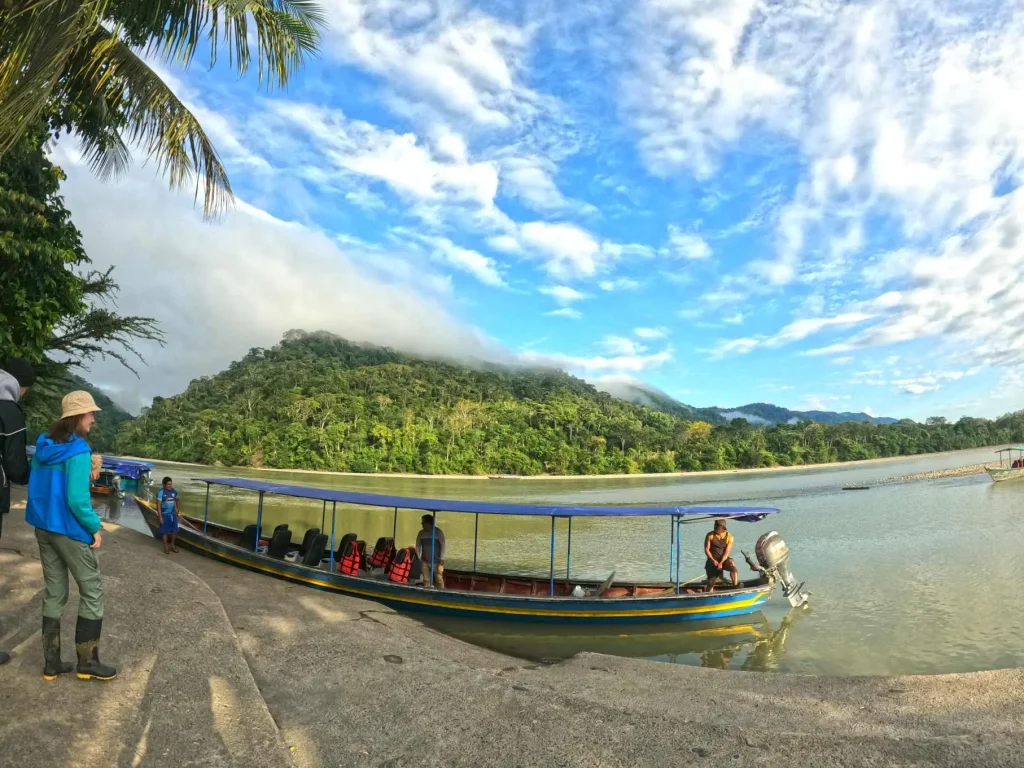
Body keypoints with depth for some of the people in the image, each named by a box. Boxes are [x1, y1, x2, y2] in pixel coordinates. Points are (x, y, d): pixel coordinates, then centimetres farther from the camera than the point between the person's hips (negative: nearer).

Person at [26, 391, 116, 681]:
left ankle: (51, 663, 20)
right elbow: (77, 499, -22)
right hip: (70, 530, -8)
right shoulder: (78, 450, -20)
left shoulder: (43, 444, 5)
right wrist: (95, 528, -12)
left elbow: (36, 486, 13)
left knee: (54, 593, 14)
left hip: (43, 527, 8)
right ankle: (87, 662, 10)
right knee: (92, 591, 4)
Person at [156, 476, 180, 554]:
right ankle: (166, 547, 17)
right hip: (165, 514, -5)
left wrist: (177, 508, 18)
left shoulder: (174, 491, 0)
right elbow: (158, 505, -14)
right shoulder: (161, 492, -15)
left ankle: (172, 545, 26)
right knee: (165, 531, 5)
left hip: (173, 514, 5)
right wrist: (160, 516, -16)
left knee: (174, 530, 8)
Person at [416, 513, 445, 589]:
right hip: (424, 562, 4)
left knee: (439, 580, -3)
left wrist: (441, 561, -12)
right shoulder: (421, 533, 5)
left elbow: (443, 546, -7)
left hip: (436, 562, -4)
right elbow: (418, 546, 10)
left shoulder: (439, 532, -7)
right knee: (426, 581, 8)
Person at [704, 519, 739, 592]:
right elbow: (706, 549, -3)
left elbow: (727, 552, -9)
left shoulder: (729, 537, -3)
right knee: (711, 582, -4)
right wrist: (713, 560, -18)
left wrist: (721, 563, -21)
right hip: (712, 560, 0)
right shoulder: (710, 535, -1)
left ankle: (736, 587, -33)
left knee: (732, 563, -32)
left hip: (724, 559, 0)